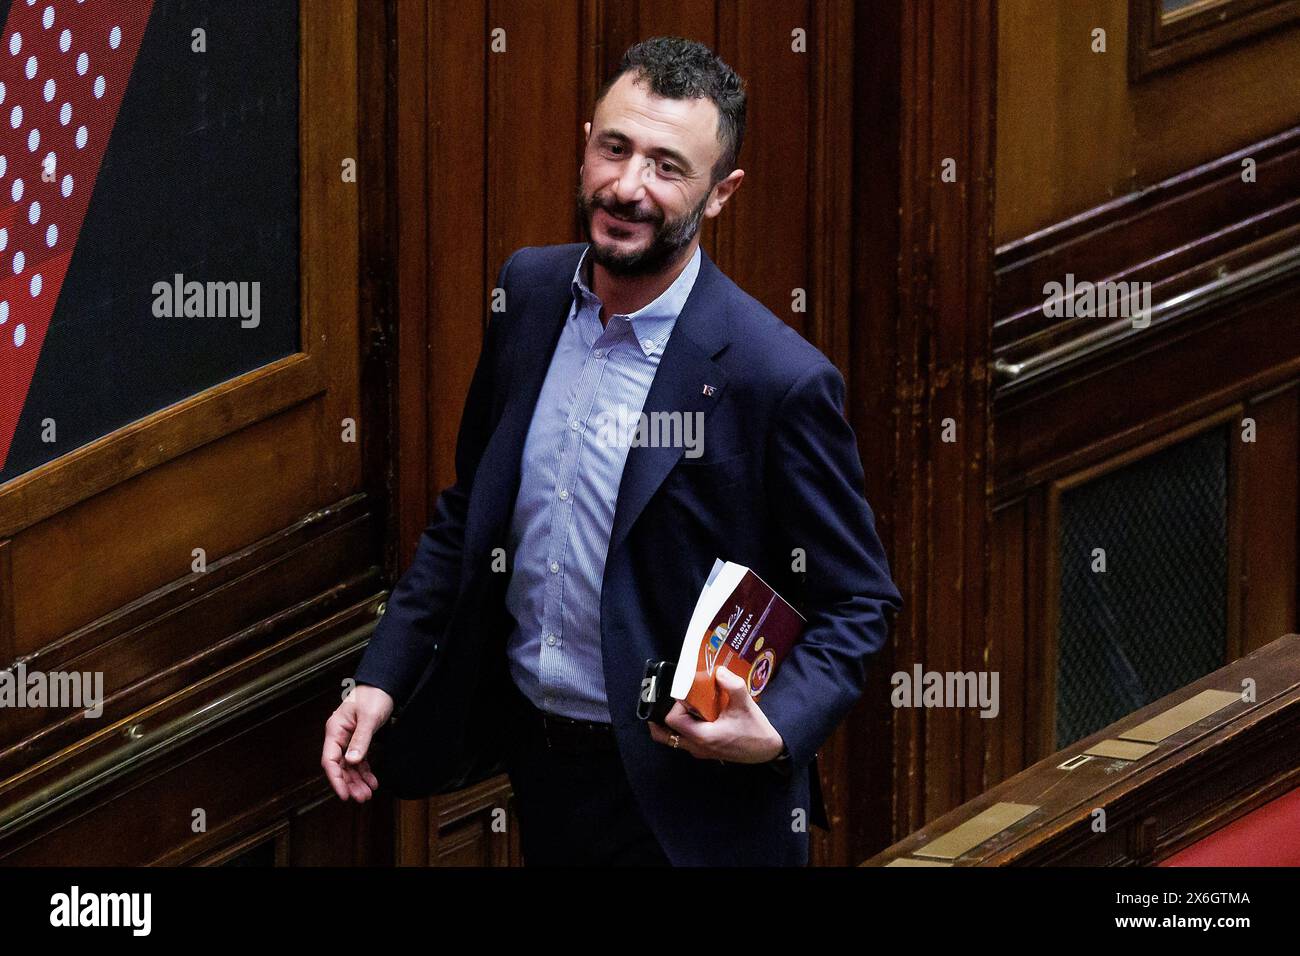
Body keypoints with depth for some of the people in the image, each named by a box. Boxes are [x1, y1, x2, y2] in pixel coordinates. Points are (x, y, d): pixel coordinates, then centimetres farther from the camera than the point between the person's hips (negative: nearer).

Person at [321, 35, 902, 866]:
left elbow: (855, 606, -11)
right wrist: (383, 678, 3)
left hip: (685, 806, -6)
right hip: (537, 766, 6)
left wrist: (776, 733, -27)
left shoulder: (779, 379, -19)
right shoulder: (529, 292, 0)